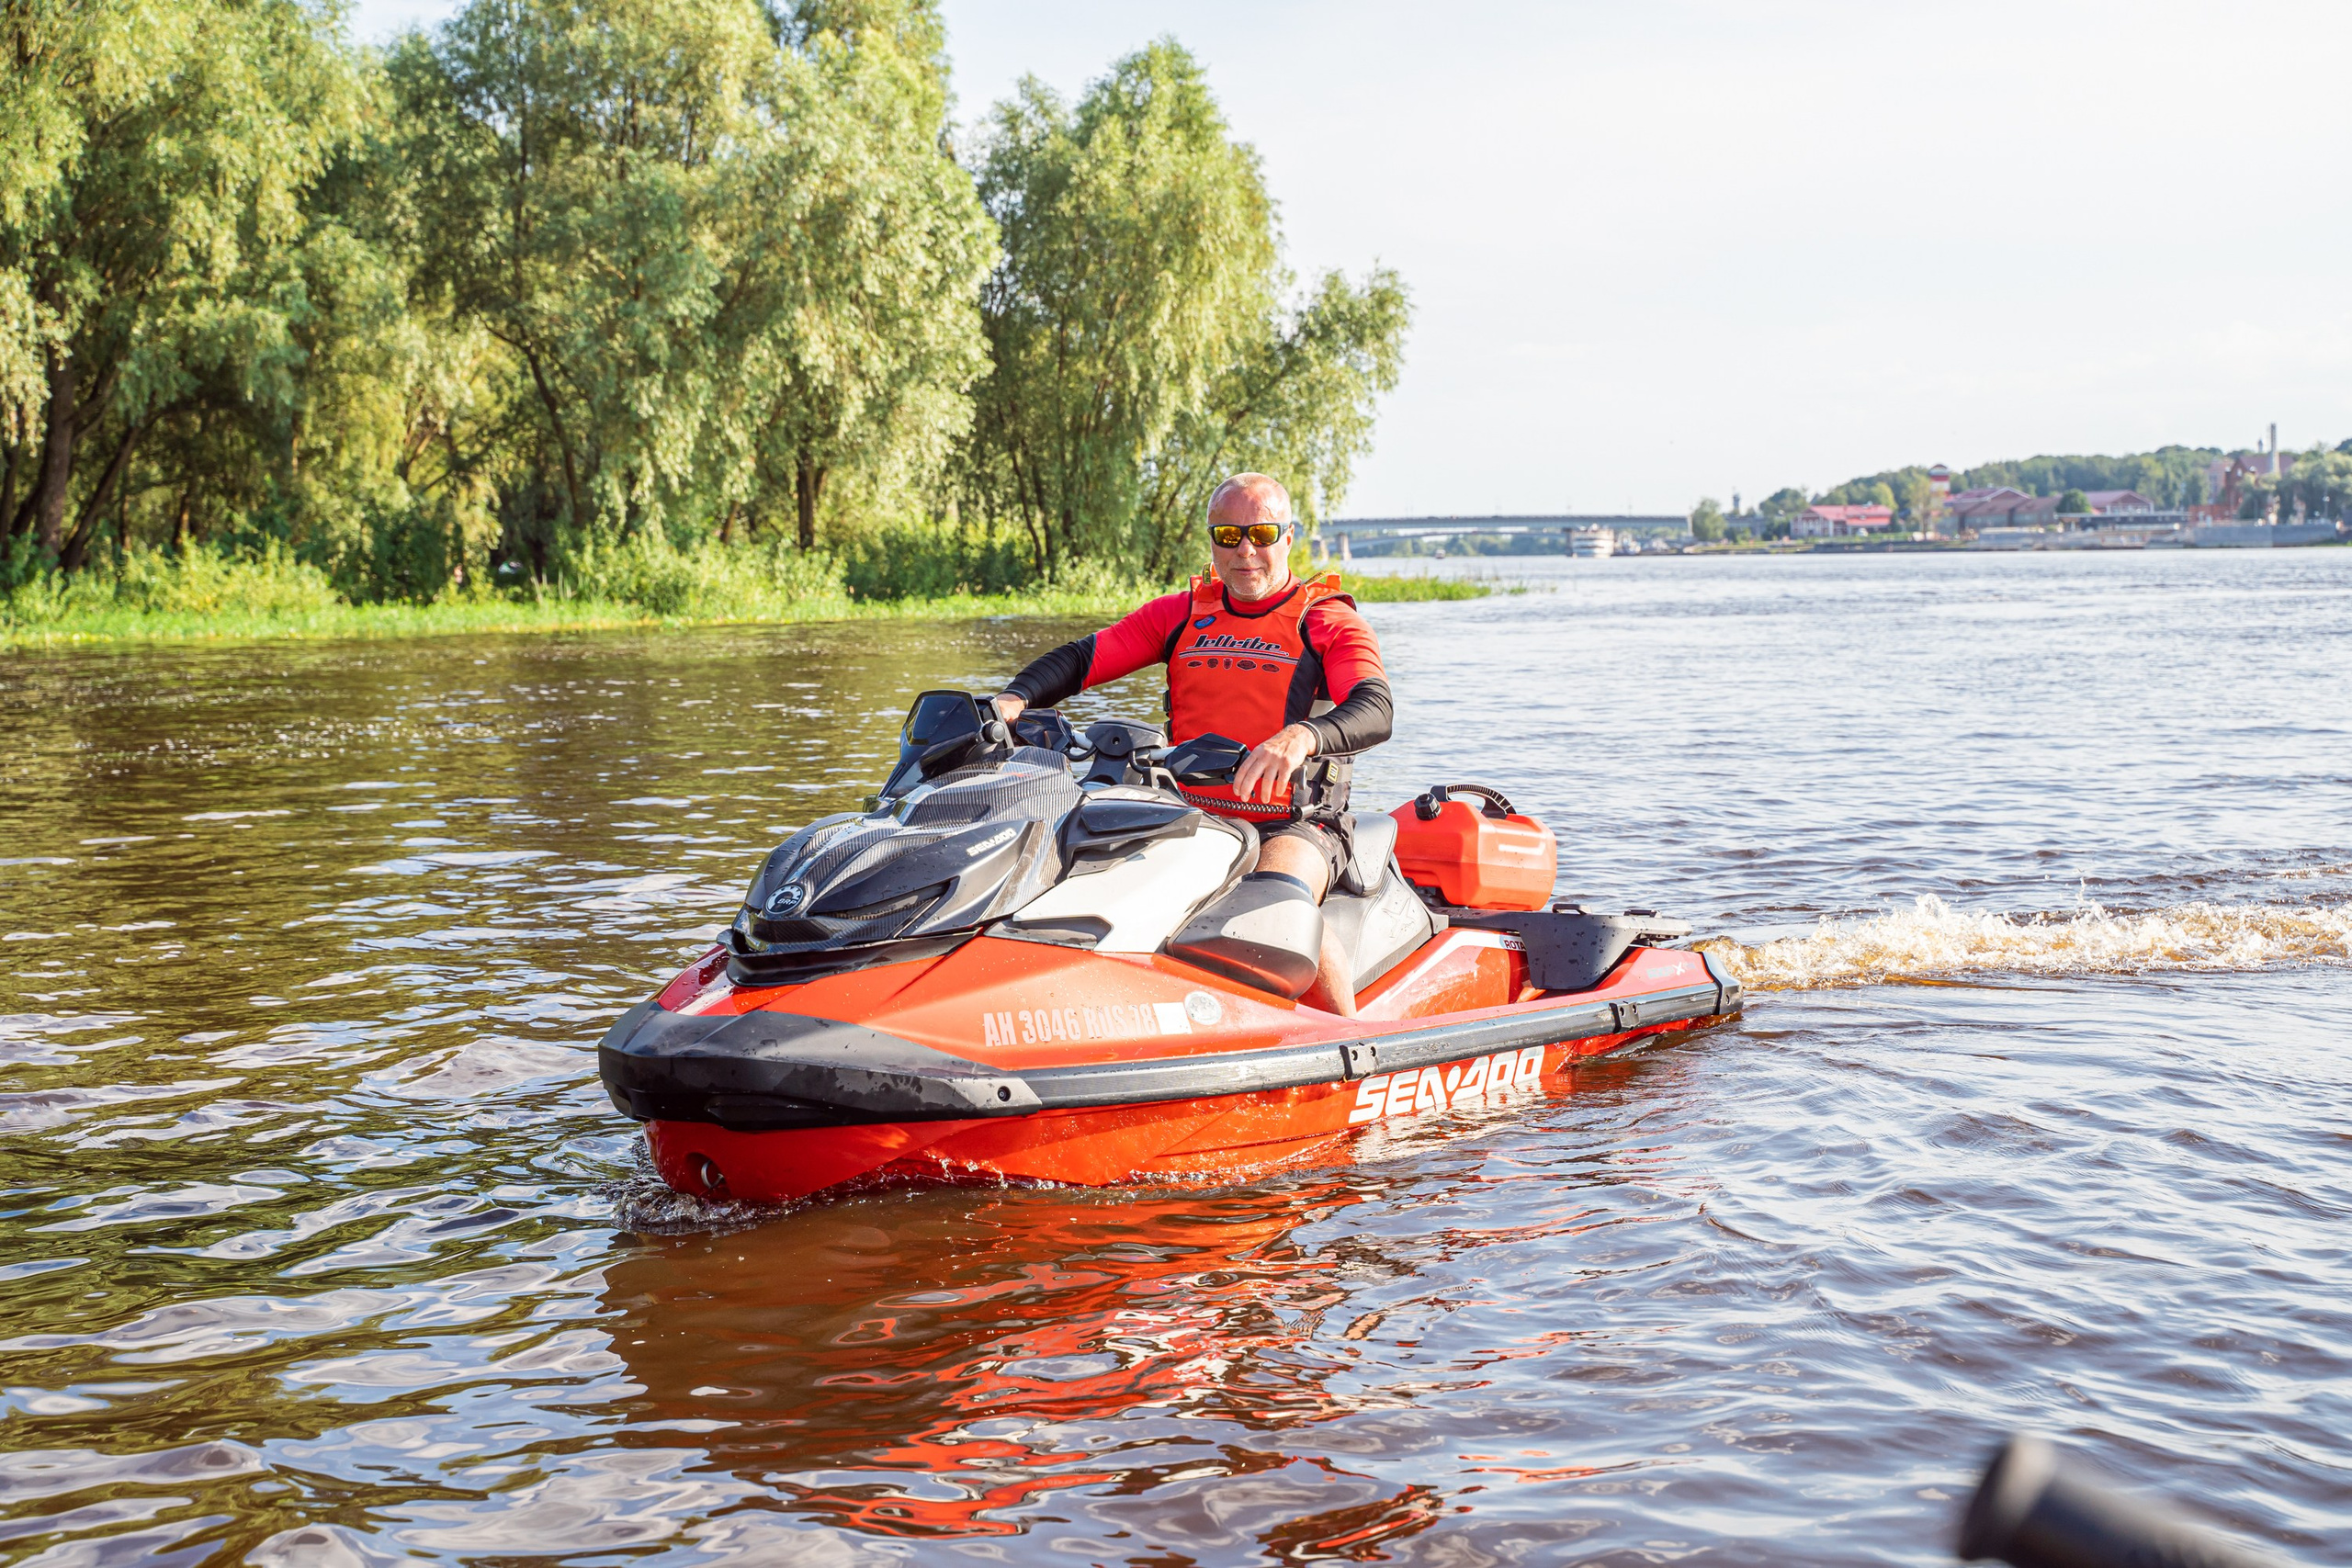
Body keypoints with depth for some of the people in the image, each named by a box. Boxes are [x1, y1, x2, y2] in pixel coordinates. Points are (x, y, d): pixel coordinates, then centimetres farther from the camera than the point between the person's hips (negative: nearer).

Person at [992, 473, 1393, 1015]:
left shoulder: (1328, 620, 2)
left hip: (1294, 827, -4)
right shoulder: (1184, 614, 15)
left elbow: (1376, 710, -16)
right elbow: (1083, 656, 9)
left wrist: (1302, 736, -38)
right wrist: (1014, 699, -13)